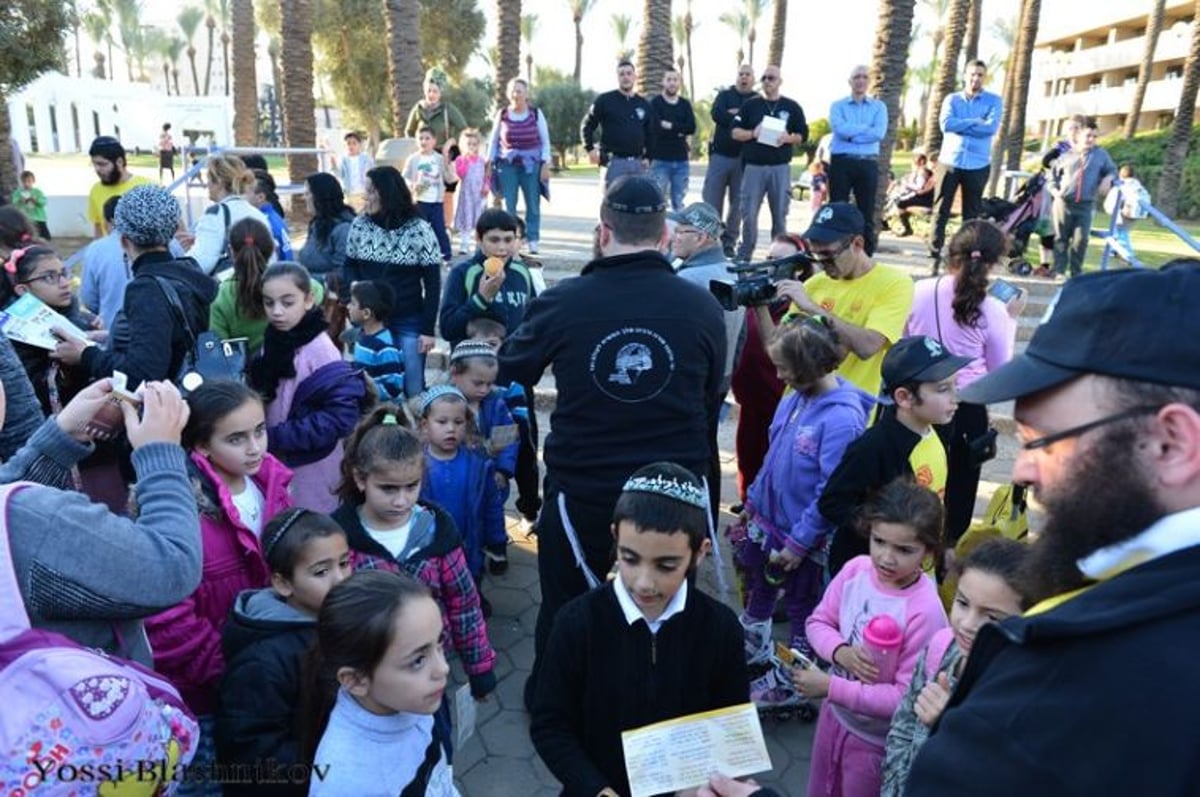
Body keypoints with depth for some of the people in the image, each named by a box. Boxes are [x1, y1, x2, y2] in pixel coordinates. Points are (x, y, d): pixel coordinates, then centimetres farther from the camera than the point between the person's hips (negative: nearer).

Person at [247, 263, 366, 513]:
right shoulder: (273, 342, 2)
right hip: (274, 462, 7)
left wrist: (275, 437, -22)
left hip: (311, 470, -6)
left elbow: (340, 416, -24)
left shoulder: (320, 350, -19)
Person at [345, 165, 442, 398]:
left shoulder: (419, 230, -9)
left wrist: (428, 329, -9)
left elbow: (433, 284, -7)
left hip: (408, 323, -3)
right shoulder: (360, 225, 1)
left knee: (412, 388, 5)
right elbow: (349, 265, 12)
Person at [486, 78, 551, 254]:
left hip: (531, 165, 0)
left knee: (533, 205, -2)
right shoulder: (502, 115, 3)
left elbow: (545, 141, 5)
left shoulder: (536, 114, 2)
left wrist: (545, 165, -3)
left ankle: (533, 243, 8)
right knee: (509, 206, -1)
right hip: (507, 165, 1)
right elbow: (493, 141, 11)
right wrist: (489, 165, 5)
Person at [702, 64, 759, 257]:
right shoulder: (725, 95, 9)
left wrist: (733, 114, -12)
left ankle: (729, 242, 9)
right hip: (720, 154, 0)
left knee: (738, 202, 2)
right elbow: (716, 114, -10)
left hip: (744, 157, 0)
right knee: (712, 199, -2)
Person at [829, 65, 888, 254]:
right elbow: (840, 129, -14)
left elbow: (879, 133, -8)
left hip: (868, 164, 2)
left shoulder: (879, 107, 10)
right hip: (841, 162, -1)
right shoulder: (838, 106, 6)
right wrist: (866, 128, -7)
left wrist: (851, 133, -10)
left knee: (867, 213, 5)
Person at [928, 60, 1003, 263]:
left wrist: (960, 125, -9)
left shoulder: (994, 101, 5)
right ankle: (934, 255, 1)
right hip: (949, 162, 0)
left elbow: (991, 127, -12)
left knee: (972, 215, 5)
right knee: (940, 212, -2)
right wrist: (976, 122, -11)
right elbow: (946, 124, -10)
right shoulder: (952, 99, 8)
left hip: (978, 165, 0)